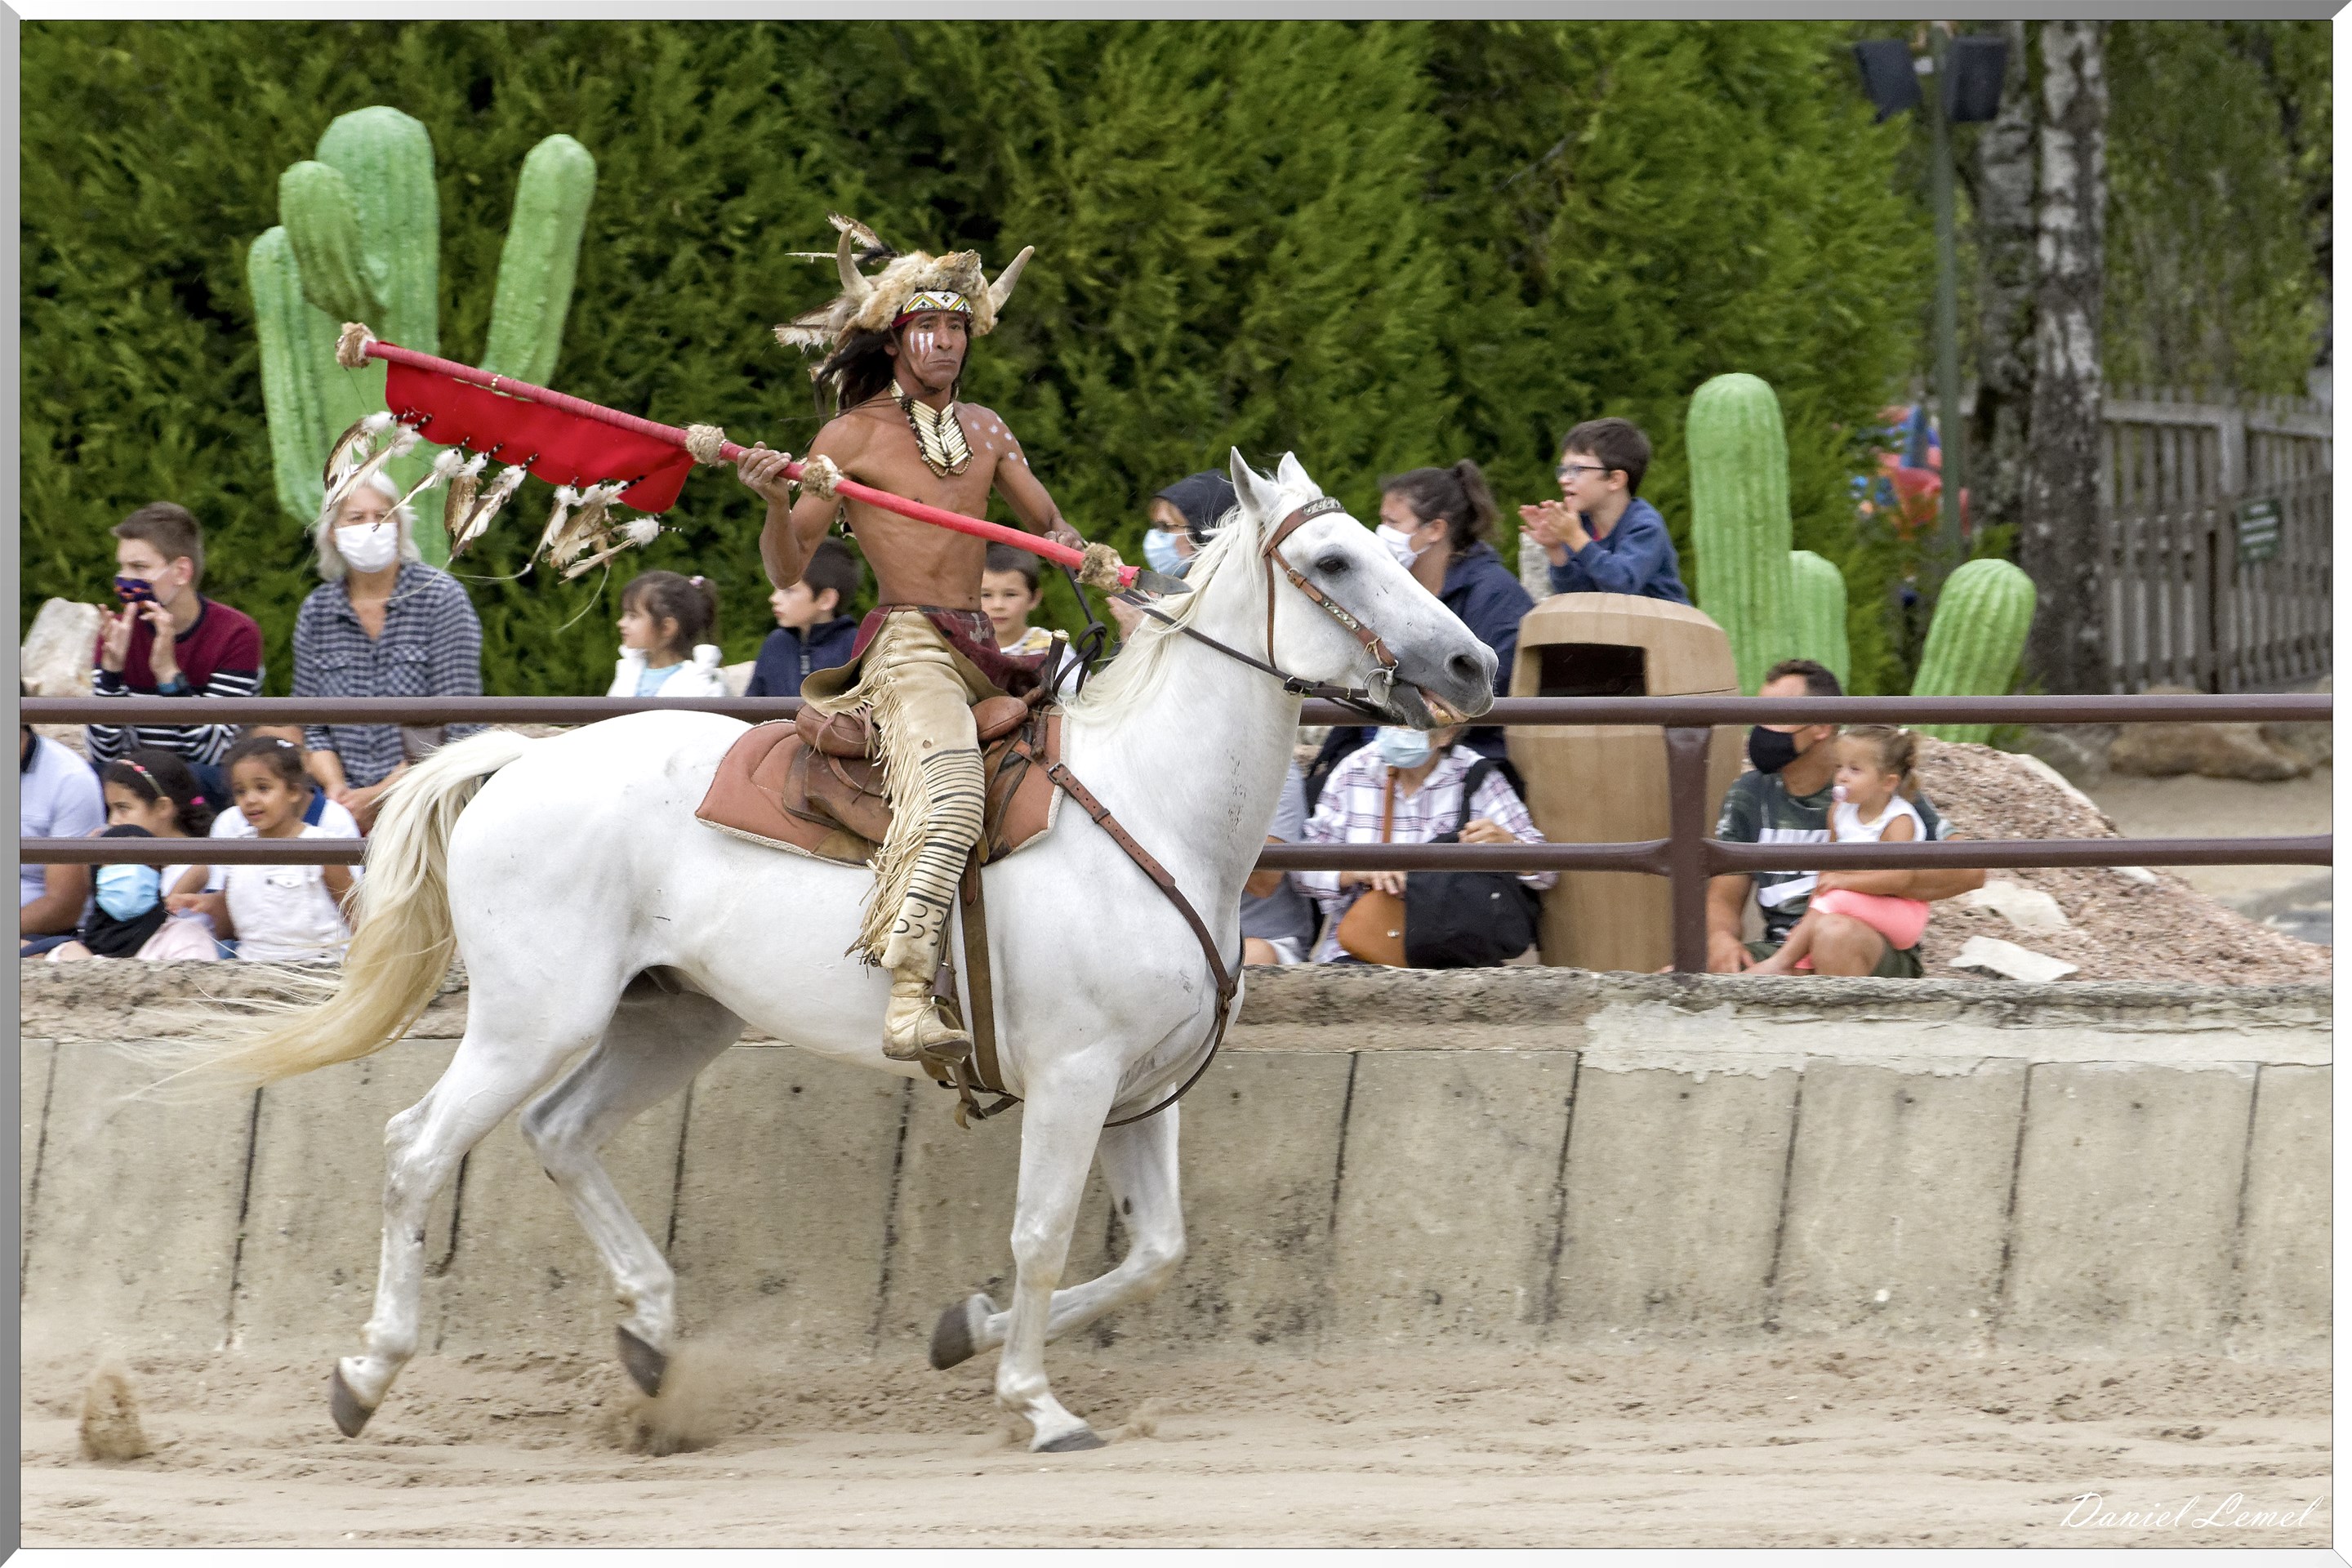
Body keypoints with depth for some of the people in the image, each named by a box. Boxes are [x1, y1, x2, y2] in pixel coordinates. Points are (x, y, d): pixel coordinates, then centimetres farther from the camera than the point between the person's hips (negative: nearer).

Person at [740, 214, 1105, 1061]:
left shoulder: (983, 428, 17)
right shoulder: (852, 436, 2)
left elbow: (1047, 522, 25)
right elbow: (786, 570, 1)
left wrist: (1084, 555, 2)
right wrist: (775, 503, -19)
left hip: (982, 654, 8)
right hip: (907, 647, -8)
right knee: (950, 784, -34)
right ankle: (907, 1001, -48)